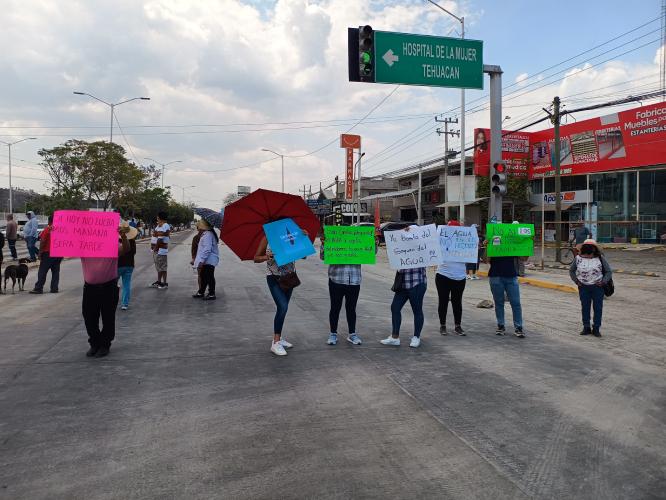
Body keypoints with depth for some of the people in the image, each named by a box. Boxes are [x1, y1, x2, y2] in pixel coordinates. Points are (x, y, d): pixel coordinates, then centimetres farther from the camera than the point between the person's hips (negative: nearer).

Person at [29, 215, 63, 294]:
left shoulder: (48, 229, -7)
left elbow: (42, 241, -11)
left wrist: (40, 252, -5)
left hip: (49, 253, -5)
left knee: (42, 271, 1)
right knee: (56, 271, 9)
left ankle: (38, 288, 0)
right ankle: (54, 288, 7)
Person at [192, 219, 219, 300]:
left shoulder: (207, 235, -19)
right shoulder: (205, 234, 14)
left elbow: (207, 249, -25)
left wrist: (202, 261, -24)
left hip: (208, 261, -10)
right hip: (207, 260, 10)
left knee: (209, 277, -1)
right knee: (203, 276, 18)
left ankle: (212, 295, 7)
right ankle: (201, 292, 28)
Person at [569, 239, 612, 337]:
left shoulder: (600, 258, -1)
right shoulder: (578, 258, 2)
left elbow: (609, 271, 4)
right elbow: (571, 270, 14)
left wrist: (603, 281, -8)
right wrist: (576, 281, 2)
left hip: (597, 287, -1)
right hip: (583, 287, 1)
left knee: (598, 308, 2)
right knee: (585, 307, 7)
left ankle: (596, 328, 12)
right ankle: (586, 328, 18)